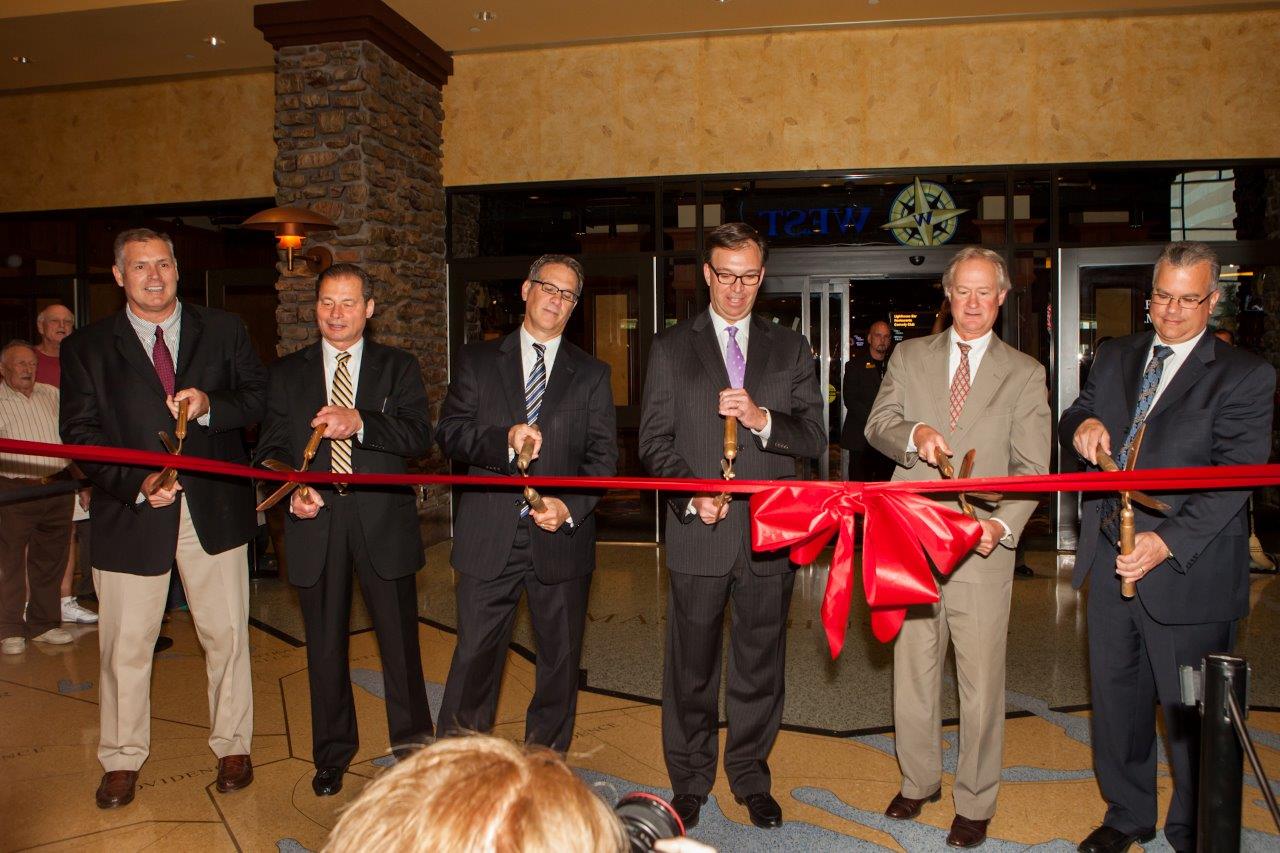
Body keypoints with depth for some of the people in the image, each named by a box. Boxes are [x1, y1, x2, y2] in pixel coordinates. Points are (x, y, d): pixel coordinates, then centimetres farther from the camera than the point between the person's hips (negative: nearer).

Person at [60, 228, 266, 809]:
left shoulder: (222, 330, 7)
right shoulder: (86, 347, 5)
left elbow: (258, 396, 5)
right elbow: (80, 433, -2)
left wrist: (210, 405, -16)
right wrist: (137, 483, -17)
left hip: (214, 507, 1)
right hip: (130, 512, 0)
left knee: (226, 635, 9)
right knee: (125, 646, 9)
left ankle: (232, 745, 26)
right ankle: (122, 760, 29)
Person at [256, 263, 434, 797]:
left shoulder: (398, 368, 6)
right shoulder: (287, 373, 12)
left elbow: (419, 436, -7)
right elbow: (271, 447, 8)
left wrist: (359, 423, -23)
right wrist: (292, 489, -12)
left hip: (383, 522, -1)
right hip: (316, 522, 2)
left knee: (399, 639, 3)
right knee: (325, 646, 11)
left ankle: (411, 743, 22)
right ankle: (332, 754, 28)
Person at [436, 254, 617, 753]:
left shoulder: (592, 374, 9)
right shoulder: (477, 361, 9)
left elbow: (603, 455, 3)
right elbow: (449, 433, 0)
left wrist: (570, 507, -13)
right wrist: (504, 440, -18)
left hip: (561, 539, 1)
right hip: (489, 538, -1)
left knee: (560, 660, 10)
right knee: (474, 656, 3)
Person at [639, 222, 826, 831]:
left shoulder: (790, 349, 9)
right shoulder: (671, 348, 6)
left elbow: (815, 437, 2)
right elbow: (655, 439, 1)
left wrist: (763, 419, -16)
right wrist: (691, 495, -14)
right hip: (698, 534, -1)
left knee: (760, 666, 12)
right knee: (691, 667, 10)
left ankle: (751, 777, 31)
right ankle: (690, 780, 29)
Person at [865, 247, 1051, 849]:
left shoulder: (1025, 374, 5)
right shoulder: (909, 357, 10)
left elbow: (1032, 466, -1)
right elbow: (877, 425, 3)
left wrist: (1001, 523, -18)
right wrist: (915, 432, -20)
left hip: (983, 547, -2)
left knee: (981, 683, 5)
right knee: (912, 673, 14)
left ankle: (975, 804, 24)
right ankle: (918, 781, 34)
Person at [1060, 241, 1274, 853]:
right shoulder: (1115, 357, 11)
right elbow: (1073, 418, 15)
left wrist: (1169, 541, -24)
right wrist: (1082, 424, -10)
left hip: (1187, 570, -5)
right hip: (1110, 561, 5)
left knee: (1191, 714, 9)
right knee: (1115, 697, 17)